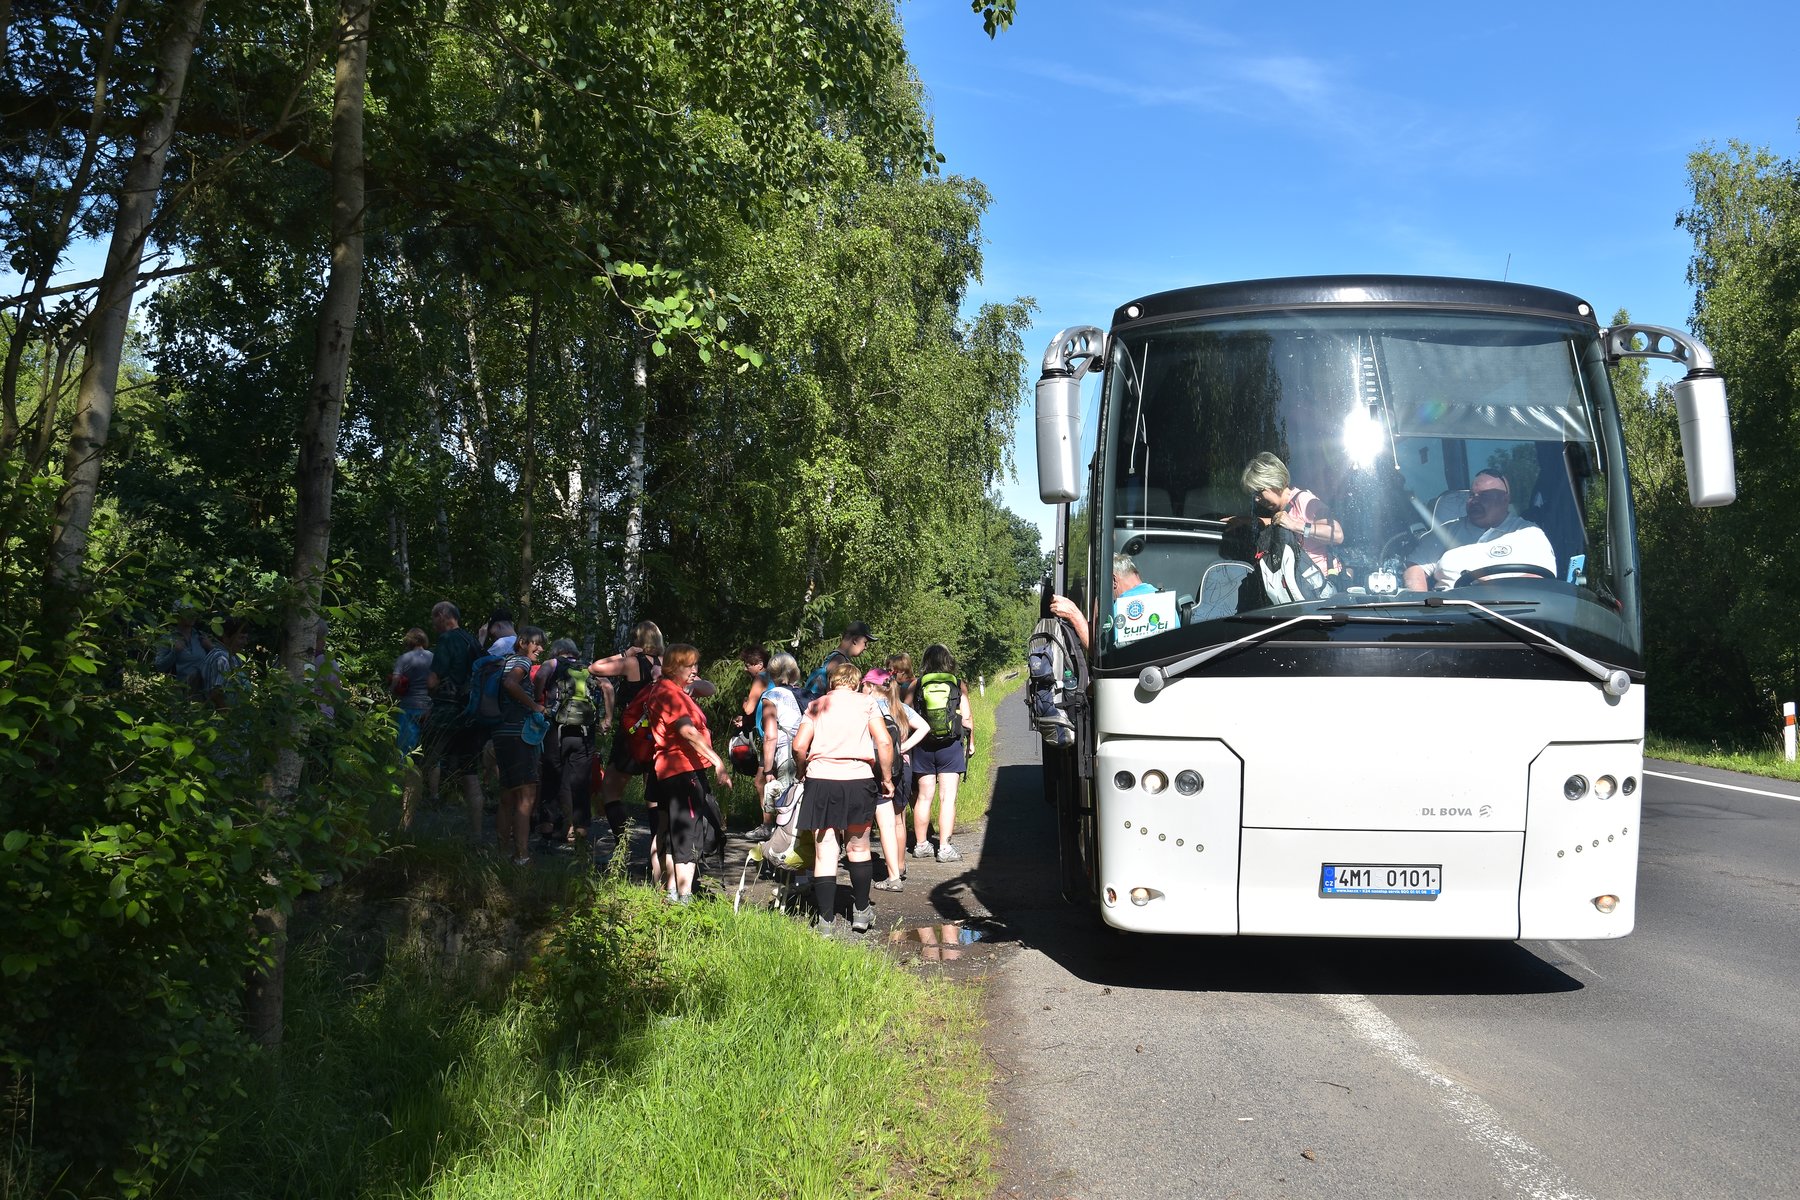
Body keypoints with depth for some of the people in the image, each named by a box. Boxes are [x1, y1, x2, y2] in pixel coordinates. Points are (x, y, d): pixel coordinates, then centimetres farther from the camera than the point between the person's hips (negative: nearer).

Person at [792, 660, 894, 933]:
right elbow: (884, 742, -3)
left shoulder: (816, 706, 10)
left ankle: (826, 919, 0)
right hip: (858, 779, 0)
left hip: (821, 780, 1)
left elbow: (799, 746, 0)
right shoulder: (865, 703, 6)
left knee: (825, 853, 3)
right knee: (858, 849, 16)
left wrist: (804, 770, 18)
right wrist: (887, 778, 6)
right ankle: (861, 912, 24)